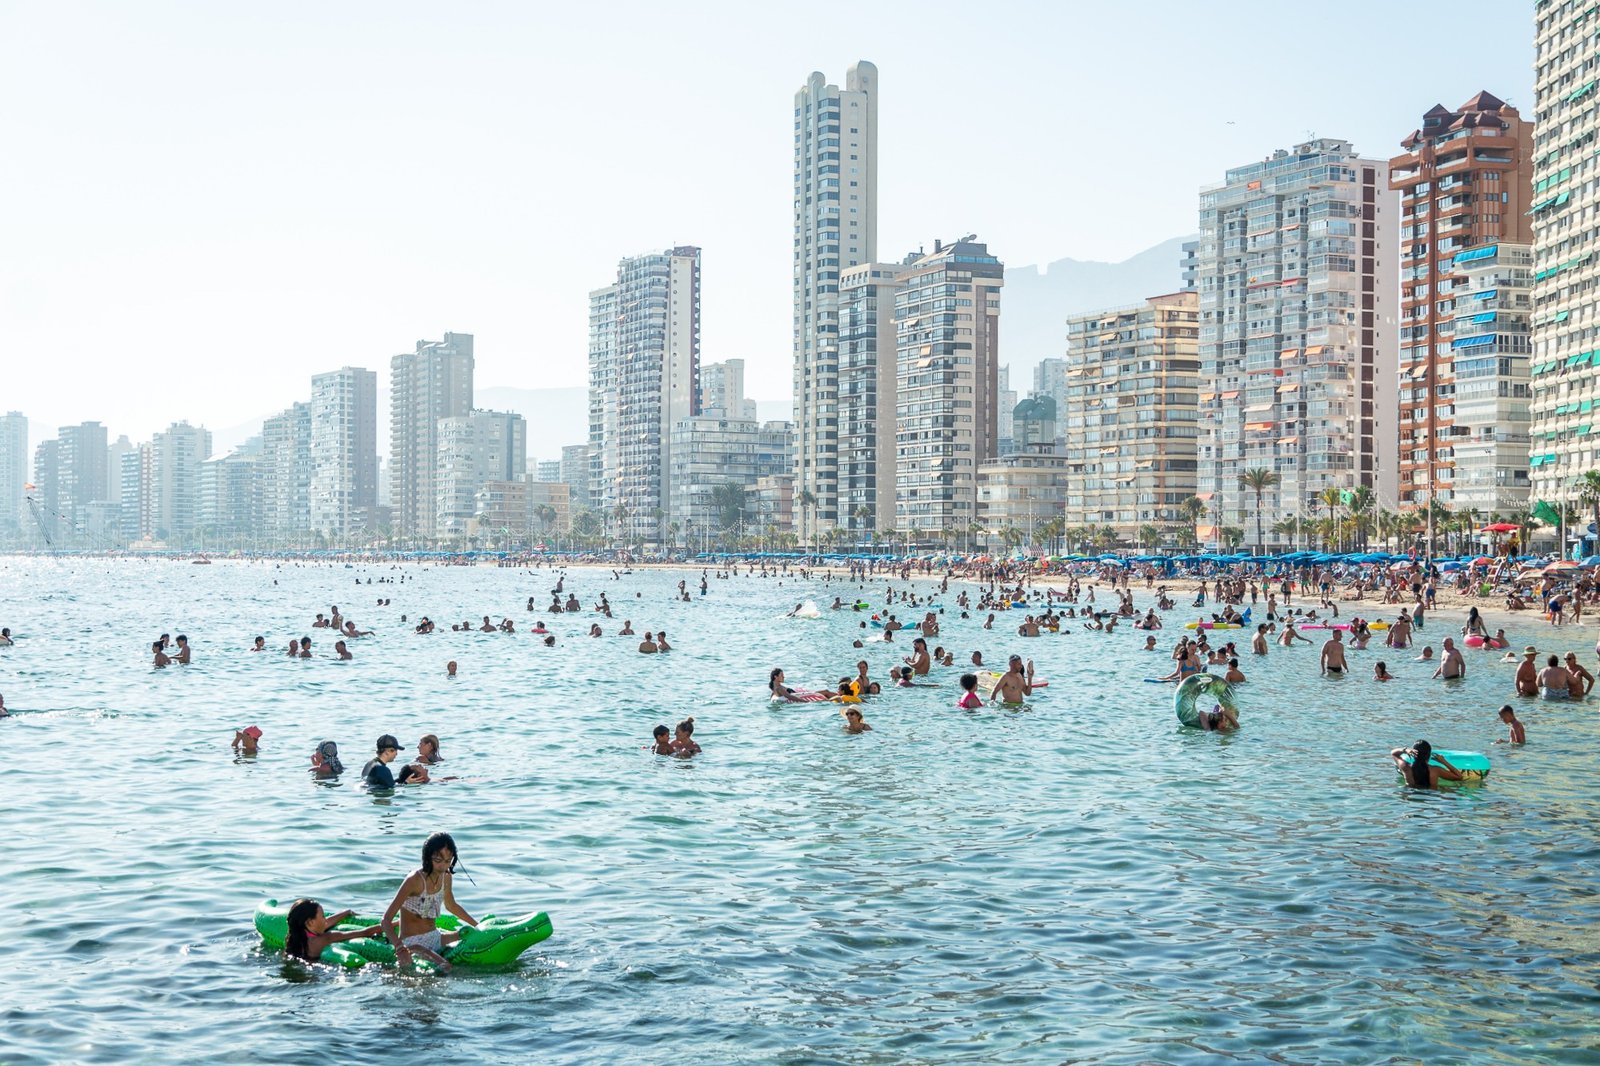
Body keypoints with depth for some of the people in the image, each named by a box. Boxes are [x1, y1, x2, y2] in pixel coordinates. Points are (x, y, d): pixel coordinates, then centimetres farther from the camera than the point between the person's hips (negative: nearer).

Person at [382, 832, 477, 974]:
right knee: (444, 968, -33)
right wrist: (399, 947, -38)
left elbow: (451, 906, 27)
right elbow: (386, 919, -23)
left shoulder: (446, 877, 4)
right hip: (412, 943, -9)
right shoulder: (414, 880, -19)